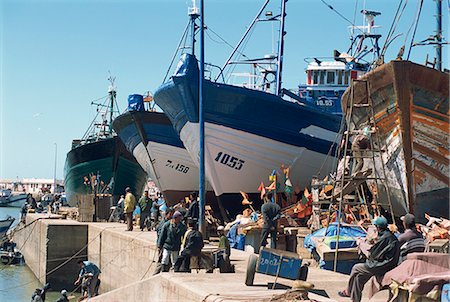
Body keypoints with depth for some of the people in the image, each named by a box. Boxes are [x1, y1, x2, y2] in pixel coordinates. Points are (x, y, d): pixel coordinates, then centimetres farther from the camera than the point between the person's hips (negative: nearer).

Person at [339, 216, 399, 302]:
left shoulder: (384, 238, -20)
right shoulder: (391, 236, 9)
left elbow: (371, 254, -14)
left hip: (382, 267, -9)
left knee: (356, 268, 7)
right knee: (359, 276, 17)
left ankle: (348, 292, 25)